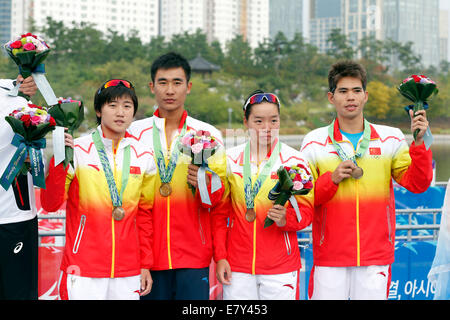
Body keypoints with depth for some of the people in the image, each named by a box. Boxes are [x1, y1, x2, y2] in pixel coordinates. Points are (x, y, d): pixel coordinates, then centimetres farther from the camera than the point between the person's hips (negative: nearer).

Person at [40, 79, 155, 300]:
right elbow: (50, 205, -7)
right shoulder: (78, 151, -4)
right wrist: (59, 161, -19)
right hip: (83, 271, -3)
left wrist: (145, 265, 11)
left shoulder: (143, 158, 6)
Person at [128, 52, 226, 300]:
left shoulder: (209, 135, 7)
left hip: (194, 254, 0)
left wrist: (206, 185, -14)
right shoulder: (135, 133, 7)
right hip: (149, 254, 0)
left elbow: (220, 197, 7)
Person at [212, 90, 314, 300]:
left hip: (281, 267, -1)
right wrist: (220, 257, 3)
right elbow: (220, 213, 10)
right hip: (237, 266, 2)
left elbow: (306, 211, 2)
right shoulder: (230, 160, 6)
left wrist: (286, 219, -19)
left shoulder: (294, 161, 1)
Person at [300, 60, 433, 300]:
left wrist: (419, 142, -15)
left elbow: (417, 184, -4)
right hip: (330, 257, -1)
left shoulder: (390, 139, 6)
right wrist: (332, 179, -13)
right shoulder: (314, 142, 3)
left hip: (376, 256, 1)